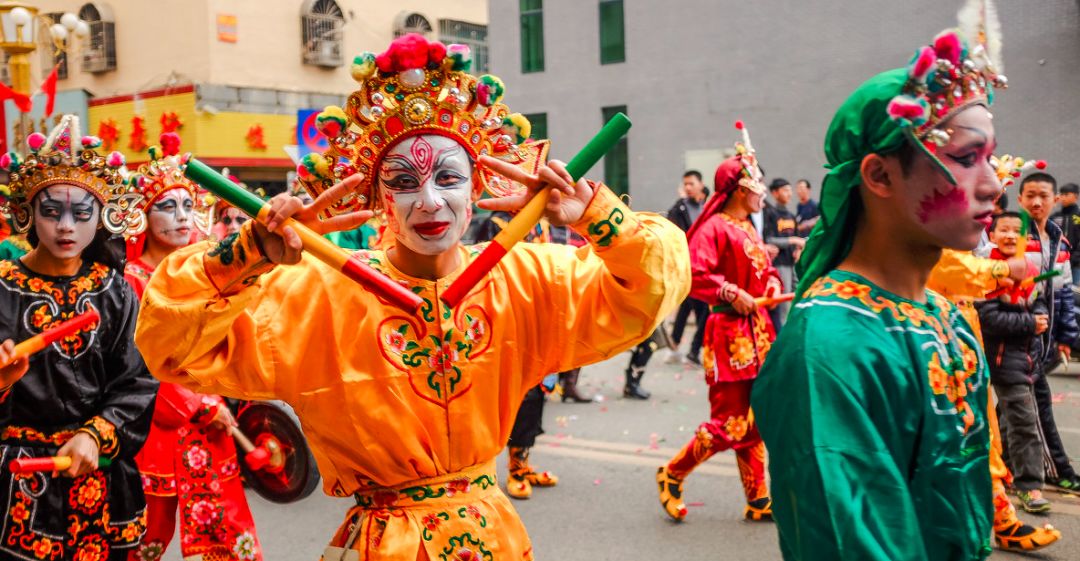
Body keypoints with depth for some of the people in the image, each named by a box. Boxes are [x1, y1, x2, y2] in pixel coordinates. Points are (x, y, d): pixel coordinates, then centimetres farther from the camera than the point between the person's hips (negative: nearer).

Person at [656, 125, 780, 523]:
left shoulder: (748, 229, 14)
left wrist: (772, 281, 4)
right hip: (731, 332, -9)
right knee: (728, 423, -5)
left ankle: (758, 500, 19)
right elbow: (694, 274, -24)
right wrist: (731, 293, -22)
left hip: (757, 331, 9)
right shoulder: (716, 228, -13)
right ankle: (671, 476, 13)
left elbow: (763, 267, 25)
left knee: (753, 422, 12)